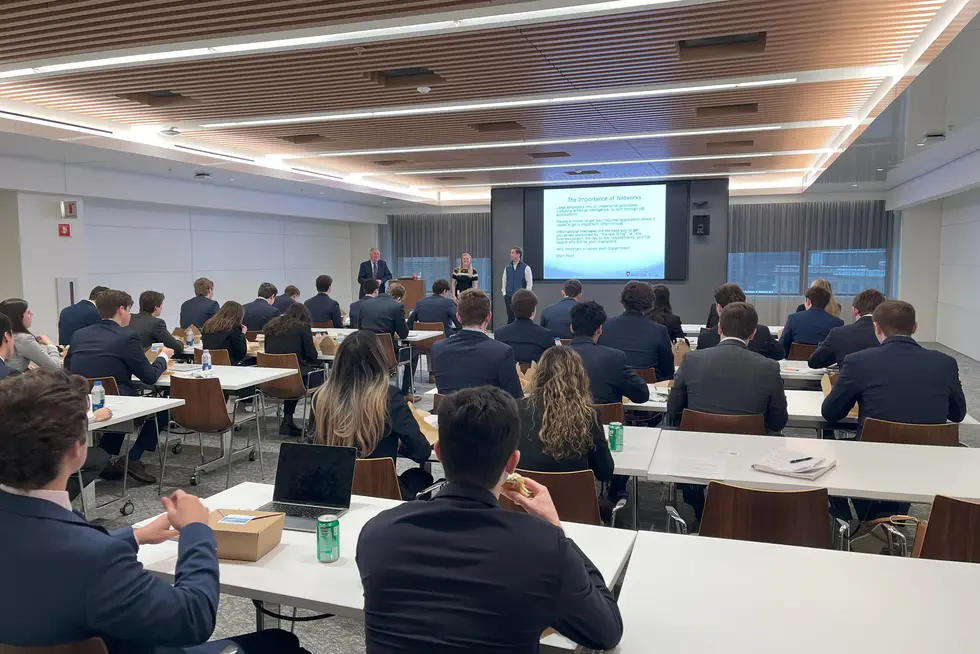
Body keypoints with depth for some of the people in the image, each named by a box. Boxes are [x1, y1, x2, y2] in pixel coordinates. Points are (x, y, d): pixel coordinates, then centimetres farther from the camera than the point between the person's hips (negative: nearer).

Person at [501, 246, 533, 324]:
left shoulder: (526, 268, -5)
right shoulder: (507, 268, 8)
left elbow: (530, 282, -4)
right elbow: (504, 280, 13)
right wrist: (504, 293, 5)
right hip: (509, 297, 4)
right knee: (510, 318, 7)